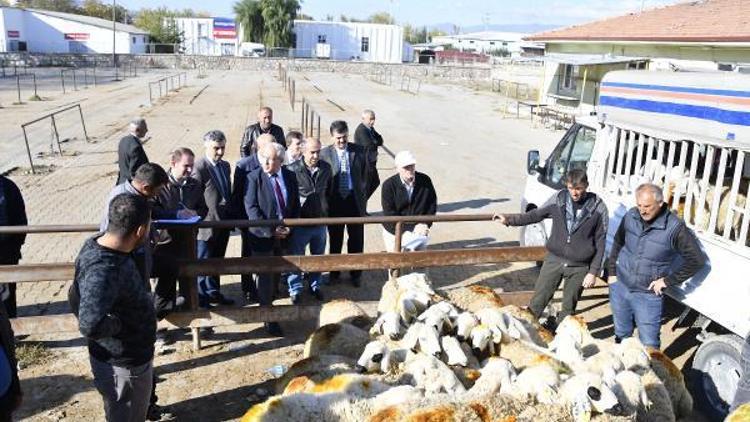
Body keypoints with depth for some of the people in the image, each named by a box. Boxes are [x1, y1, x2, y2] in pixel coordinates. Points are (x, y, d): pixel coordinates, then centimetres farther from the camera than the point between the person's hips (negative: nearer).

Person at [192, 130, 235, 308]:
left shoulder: (225, 165, 9)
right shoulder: (199, 167, -16)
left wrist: (231, 215, 15)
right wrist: (201, 219, -14)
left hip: (223, 223, 8)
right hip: (208, 224, -7)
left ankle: (214, 293, 34)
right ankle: (201, 298, 17)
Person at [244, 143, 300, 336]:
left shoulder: (290, 176, 3)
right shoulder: (254, 177, -9)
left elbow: (296, 205, 8)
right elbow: (251, 208, -14)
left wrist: (289, 227, -6)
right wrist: (270, 231, -18)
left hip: (284, 233, 4)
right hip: (263, 234, -4)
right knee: (265, 275, 1)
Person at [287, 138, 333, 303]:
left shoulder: (326, 168, -2)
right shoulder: (292, 170, -16)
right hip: (300, 223, -4)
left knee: (318, 256, 18)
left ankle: (315, 285, 36)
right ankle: (295, 289, 25)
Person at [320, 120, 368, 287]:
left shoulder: (359, 151, -2)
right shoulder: (324, 153, -5)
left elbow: (364, 176, 4)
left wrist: (363, 199, 2)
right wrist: (325, 203, -4)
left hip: (355, 200, 1)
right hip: (334, 202, 0)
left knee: (356, 239, 10)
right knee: (335, 239, 14)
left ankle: (356, 273, 26)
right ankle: (334, 272, 31)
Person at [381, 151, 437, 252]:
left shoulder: (425, 180, -4)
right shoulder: (388, 185, -12)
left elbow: (432, 205, 7)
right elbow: (389, 215, -15)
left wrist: (426, 224, -9)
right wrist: (412, 228, -22)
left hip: (419, 228, 3)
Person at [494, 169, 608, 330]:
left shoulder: (598, 207, -8)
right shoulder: (559, 199, -4)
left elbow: (600, 242, -3)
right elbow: (535, 215, 9)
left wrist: (593, 272, -6)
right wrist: (509, 219, -1)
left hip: (579, 267, -1)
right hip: (554, 260, 2)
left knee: (568, 307, 12)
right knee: (537, 301, 5)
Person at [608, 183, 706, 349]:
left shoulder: (675, 228, -19)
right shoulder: (631, 216, -7)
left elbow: (696, 260, -12)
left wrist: (667, 281, -11)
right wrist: (612, 272, 8)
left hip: (648, 295, -4)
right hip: (619, 286, 4)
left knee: (649, 344, 3)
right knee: (621, 334, 22)